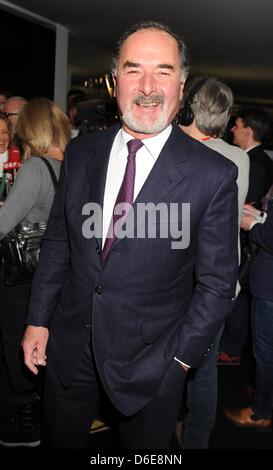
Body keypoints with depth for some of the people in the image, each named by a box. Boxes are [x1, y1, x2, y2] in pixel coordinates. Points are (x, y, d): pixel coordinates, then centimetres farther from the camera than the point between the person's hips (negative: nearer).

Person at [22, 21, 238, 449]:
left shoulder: (214, 175, -15)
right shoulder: (80, 153, -3)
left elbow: (217, 283, -9)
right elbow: (57, 242, 6)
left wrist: (179, 358, -8)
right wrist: (38, 319, 5)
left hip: (150, 360, -3)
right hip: (69, 346, 4)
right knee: (60, 440, 23)